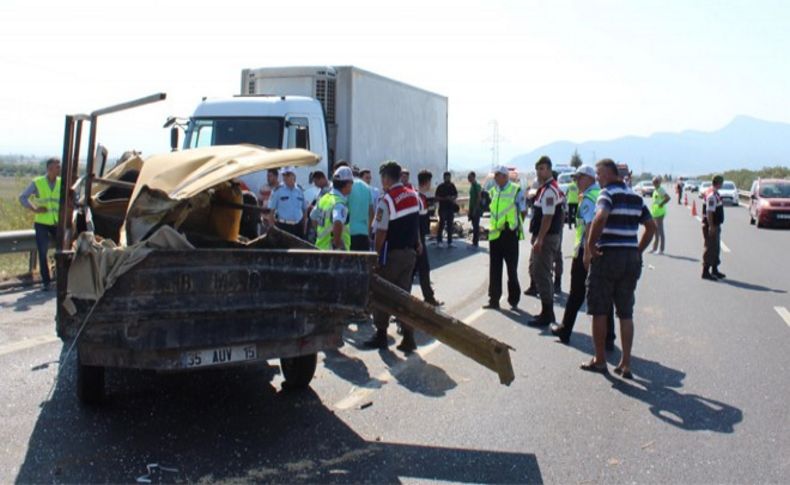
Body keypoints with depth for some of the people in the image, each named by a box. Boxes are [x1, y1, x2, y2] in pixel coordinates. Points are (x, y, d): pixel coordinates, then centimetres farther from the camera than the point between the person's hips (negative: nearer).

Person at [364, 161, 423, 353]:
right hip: (410, 253, 6)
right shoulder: (414, 196, 4)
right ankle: (408, 338, 8)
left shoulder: (386, 201, -17)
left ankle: (381, 335, 17)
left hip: (391, 254, -6)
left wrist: (376, 253, -8)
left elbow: (381, 232, -18)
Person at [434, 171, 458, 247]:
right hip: (443, 208, -5)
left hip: (451, 208, 5)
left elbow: (456, 194, 19)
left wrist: (453, 198, -4)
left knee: (450, 225, 7)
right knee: (442, 224, -5)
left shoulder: (452, 186, 10)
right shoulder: (440, 187, -5)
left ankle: (449, 242, 12)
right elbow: (437, 197, -8)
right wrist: (445, 198, -19)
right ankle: (439, 241, 5)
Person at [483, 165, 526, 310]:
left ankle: (514, 299, 16)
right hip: (495, 234, 5)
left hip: (510, 233, -5)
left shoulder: (516, 190, -6)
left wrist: (516, 224, -3)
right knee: (494, 269, 8)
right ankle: (494, 300, 15)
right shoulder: (493, 191, 10)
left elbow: (523, 211, -1)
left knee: (512, 268, 4)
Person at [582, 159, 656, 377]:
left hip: (607, 255, -6)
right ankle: (625, 363, 9)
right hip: (631, 258, 7)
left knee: (599, 311, 6)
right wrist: (638, 250, 16)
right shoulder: (636, 197, 13)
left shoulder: (608, 193, -10)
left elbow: (600, 217, -28)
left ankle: (600, 360, 13)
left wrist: (590, 247, -19)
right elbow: (651, 226, 15)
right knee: (626, 313, 10)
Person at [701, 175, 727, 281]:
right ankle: (706, 272, 0)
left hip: (715, 225, 10)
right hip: (711, 226, -10)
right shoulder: (711, 195, -20)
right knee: (710, 249, -5)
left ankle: (714, 270, 27)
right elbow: (709, 212, -25)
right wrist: (711, 227, -26)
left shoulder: (715, 194, 13)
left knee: (716, 248, 17)